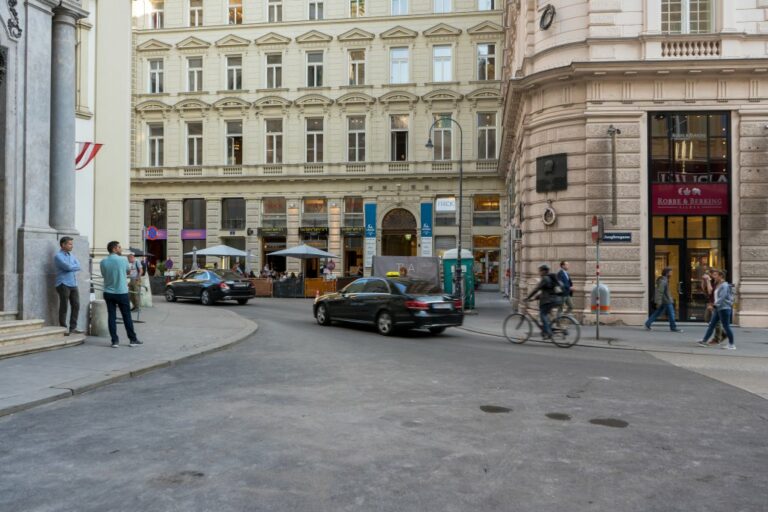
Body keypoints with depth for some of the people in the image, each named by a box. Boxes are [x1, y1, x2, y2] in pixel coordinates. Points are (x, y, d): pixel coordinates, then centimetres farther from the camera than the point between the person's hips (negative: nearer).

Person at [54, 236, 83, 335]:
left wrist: (71, 267, -11)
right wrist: (74, 266, 0)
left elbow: (78, 267, 3)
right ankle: (63, 328, 4)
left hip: (73, 284, 7)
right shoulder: (58, 256, -5)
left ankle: (73, 327, 13)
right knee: (64, 307, -3)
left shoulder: (72, 256, 17)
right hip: (63, 284, -7)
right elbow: (68, 267, -18)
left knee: (76, 305, 5)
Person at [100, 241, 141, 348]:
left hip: (108, 293, 3)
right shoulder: (123, 260, -8)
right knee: (127, 317, 6)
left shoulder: (103, 262, -2)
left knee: (111, 317, 6)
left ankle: (115, 341, 5)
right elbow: (128, 272, 10)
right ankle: (133, 340, 12)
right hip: (121, 292, -2)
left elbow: (104, 275, 9)